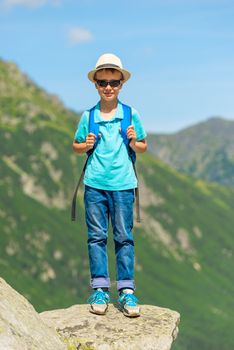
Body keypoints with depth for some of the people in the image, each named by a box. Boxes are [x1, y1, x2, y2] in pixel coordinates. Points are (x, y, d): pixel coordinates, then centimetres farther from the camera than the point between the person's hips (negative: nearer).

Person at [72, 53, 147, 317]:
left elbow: (143, 147, 11)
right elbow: (76, 146, 15)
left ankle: (126, 291, 7)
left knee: (124, 237, 1)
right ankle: (99, 289, 10)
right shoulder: (88, 116, 5)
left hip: (123, 184, -1)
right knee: (96, 236, 3)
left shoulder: (131, 114, 4)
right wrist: (86, 145, -6)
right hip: (94, 184, 1)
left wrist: (134, 142, -10)